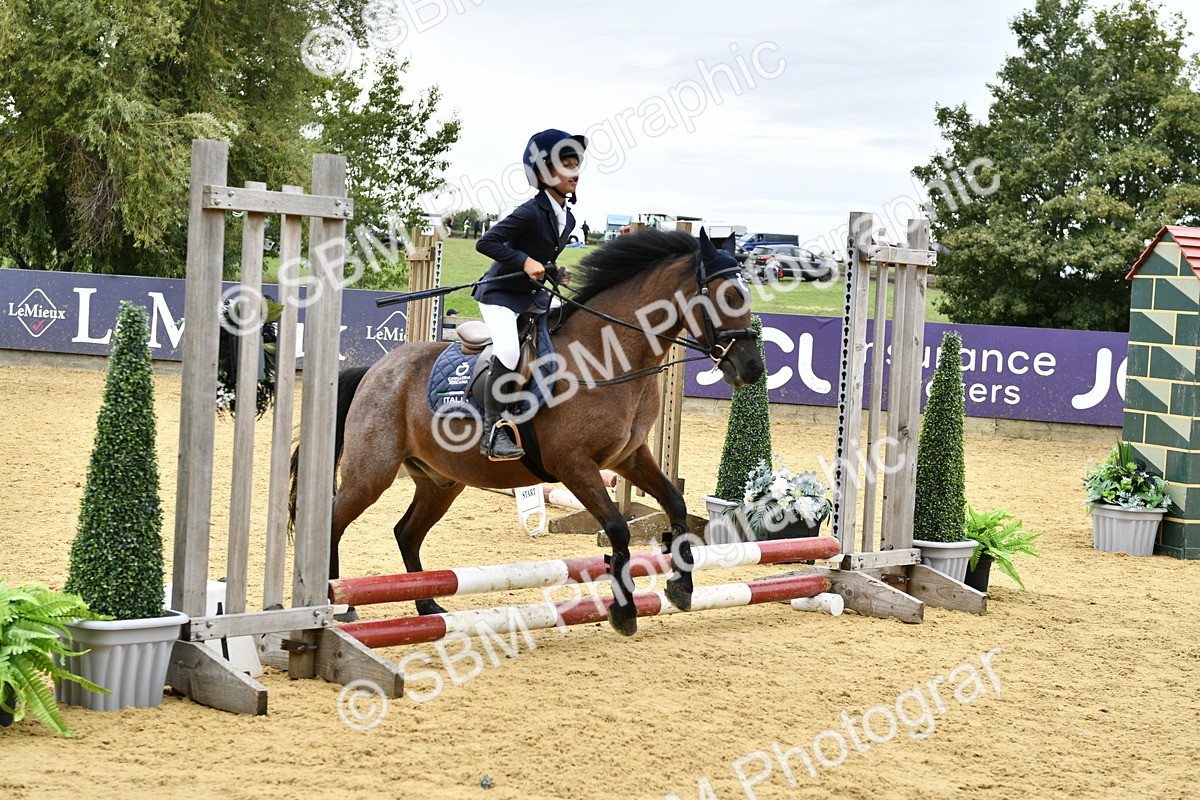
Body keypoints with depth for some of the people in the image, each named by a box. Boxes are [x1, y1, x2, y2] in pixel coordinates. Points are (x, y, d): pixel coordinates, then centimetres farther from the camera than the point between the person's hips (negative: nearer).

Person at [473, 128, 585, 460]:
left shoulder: (567, 219, 6)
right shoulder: (530, 212, -21)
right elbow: (486, 242, -24)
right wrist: (525, 262, -28)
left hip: (534, 296, 9)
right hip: (500, 294, -9)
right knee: (508, 350, -30)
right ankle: (493, 432, -26)